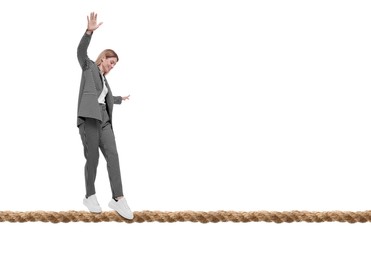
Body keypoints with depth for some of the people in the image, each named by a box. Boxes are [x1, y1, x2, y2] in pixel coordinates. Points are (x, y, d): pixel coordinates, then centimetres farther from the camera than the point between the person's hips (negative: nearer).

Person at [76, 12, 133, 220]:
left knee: (113, 155, -8)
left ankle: (118, 198, -14)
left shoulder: (104, 79, 28)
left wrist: (121, 99, 62)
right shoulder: (89, 67, 9)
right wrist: (90, 31, -24)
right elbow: (81, 51, -10)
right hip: (89, 118, -7)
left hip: (104, 120, 7)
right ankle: (90, 196, 8)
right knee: (93, 158, -5)